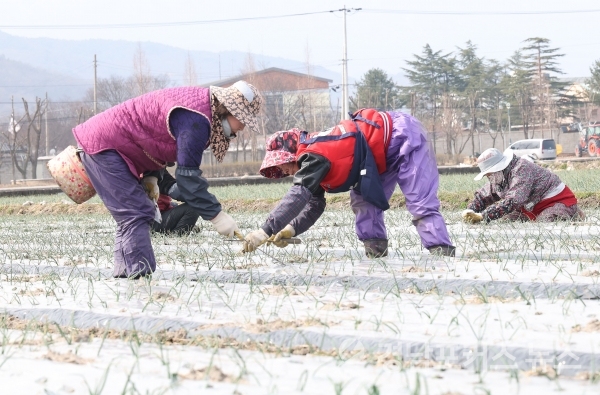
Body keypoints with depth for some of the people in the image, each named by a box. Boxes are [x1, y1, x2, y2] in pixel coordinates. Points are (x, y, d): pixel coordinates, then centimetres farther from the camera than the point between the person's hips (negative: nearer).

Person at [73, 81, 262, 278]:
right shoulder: (195, 120, -23)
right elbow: (188, 175, -26)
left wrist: (150, 176, 7)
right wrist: (216, 215, -24)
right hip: (102, 145, -11)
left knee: (132, 215, 12)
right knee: (136, 215, -14)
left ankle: (123, 274, 14)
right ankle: (139, 275, -17)